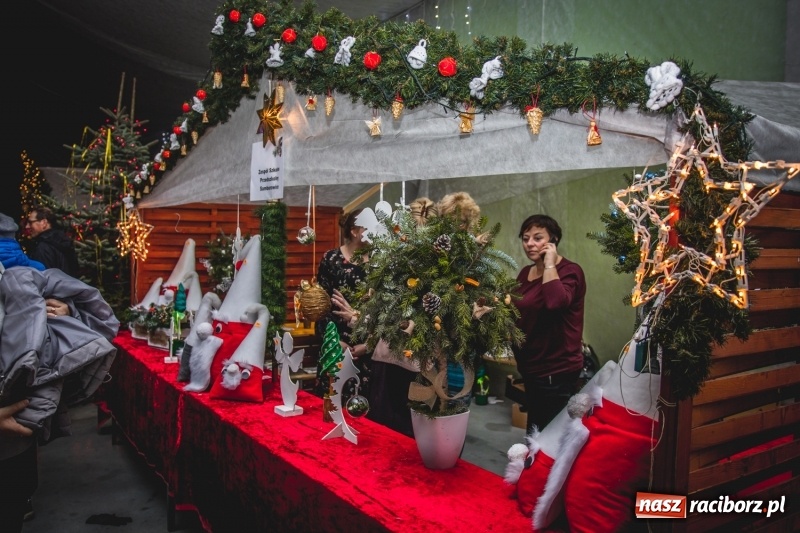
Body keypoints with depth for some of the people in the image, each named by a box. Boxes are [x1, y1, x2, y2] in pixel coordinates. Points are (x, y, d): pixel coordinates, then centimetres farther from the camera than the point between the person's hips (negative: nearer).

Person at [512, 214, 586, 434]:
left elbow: (556, 302, -35)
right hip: (531, 366, 8)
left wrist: (550, 264, -24)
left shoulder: (570, 270, -14)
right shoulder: (525, 273, 9)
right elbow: (517, 311, 20)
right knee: (534, 429, 19)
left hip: (557, 370, -8)